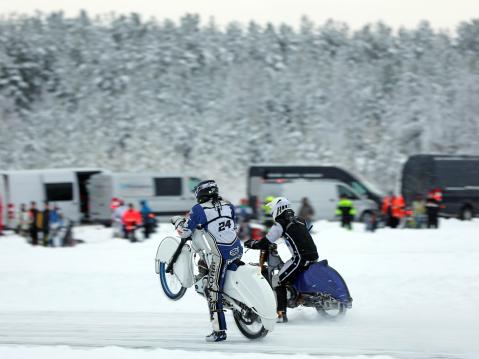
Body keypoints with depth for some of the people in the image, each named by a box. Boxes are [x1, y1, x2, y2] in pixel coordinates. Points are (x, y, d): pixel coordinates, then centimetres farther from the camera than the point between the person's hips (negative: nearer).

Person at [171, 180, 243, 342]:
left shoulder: (199, 210, -4)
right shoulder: (228, 206, 11)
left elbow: (185, 232, 0)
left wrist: (177, 221, 19)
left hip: (222, 255, -6)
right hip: (237, 249, 6)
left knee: (213, 291, -1)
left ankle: (219, 330, -5)